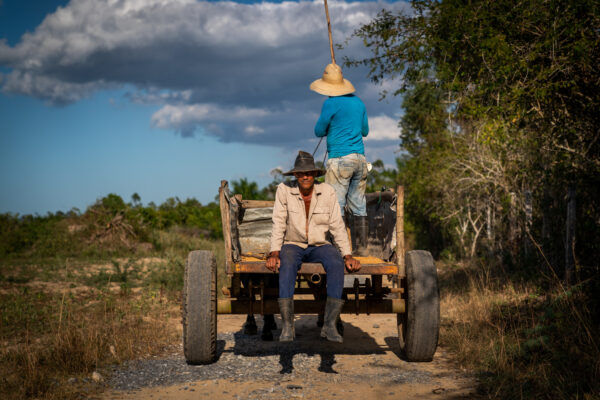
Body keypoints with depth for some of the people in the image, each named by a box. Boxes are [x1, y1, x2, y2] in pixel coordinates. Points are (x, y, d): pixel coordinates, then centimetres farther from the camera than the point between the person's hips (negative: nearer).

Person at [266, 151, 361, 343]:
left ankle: (330, 324, -34)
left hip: (319, 246, 1)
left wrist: (348, 255, -12)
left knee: (336, 262, -32)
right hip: (293, 245, -1)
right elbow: (278, 224, -6)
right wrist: (274, 253, -19)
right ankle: (287, 325, -39)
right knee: (287, 263, -36)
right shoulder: (284, 190, -4)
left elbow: (337, 226, -2)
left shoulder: (327, 191, -1)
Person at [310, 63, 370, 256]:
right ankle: (362, 248, 9)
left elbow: (319, 131, 1)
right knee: (359, 206, 9)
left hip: (340, 160, -7)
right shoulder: (358, 102, 13)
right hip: (360, 158, 7)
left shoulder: (331, 103, -7)